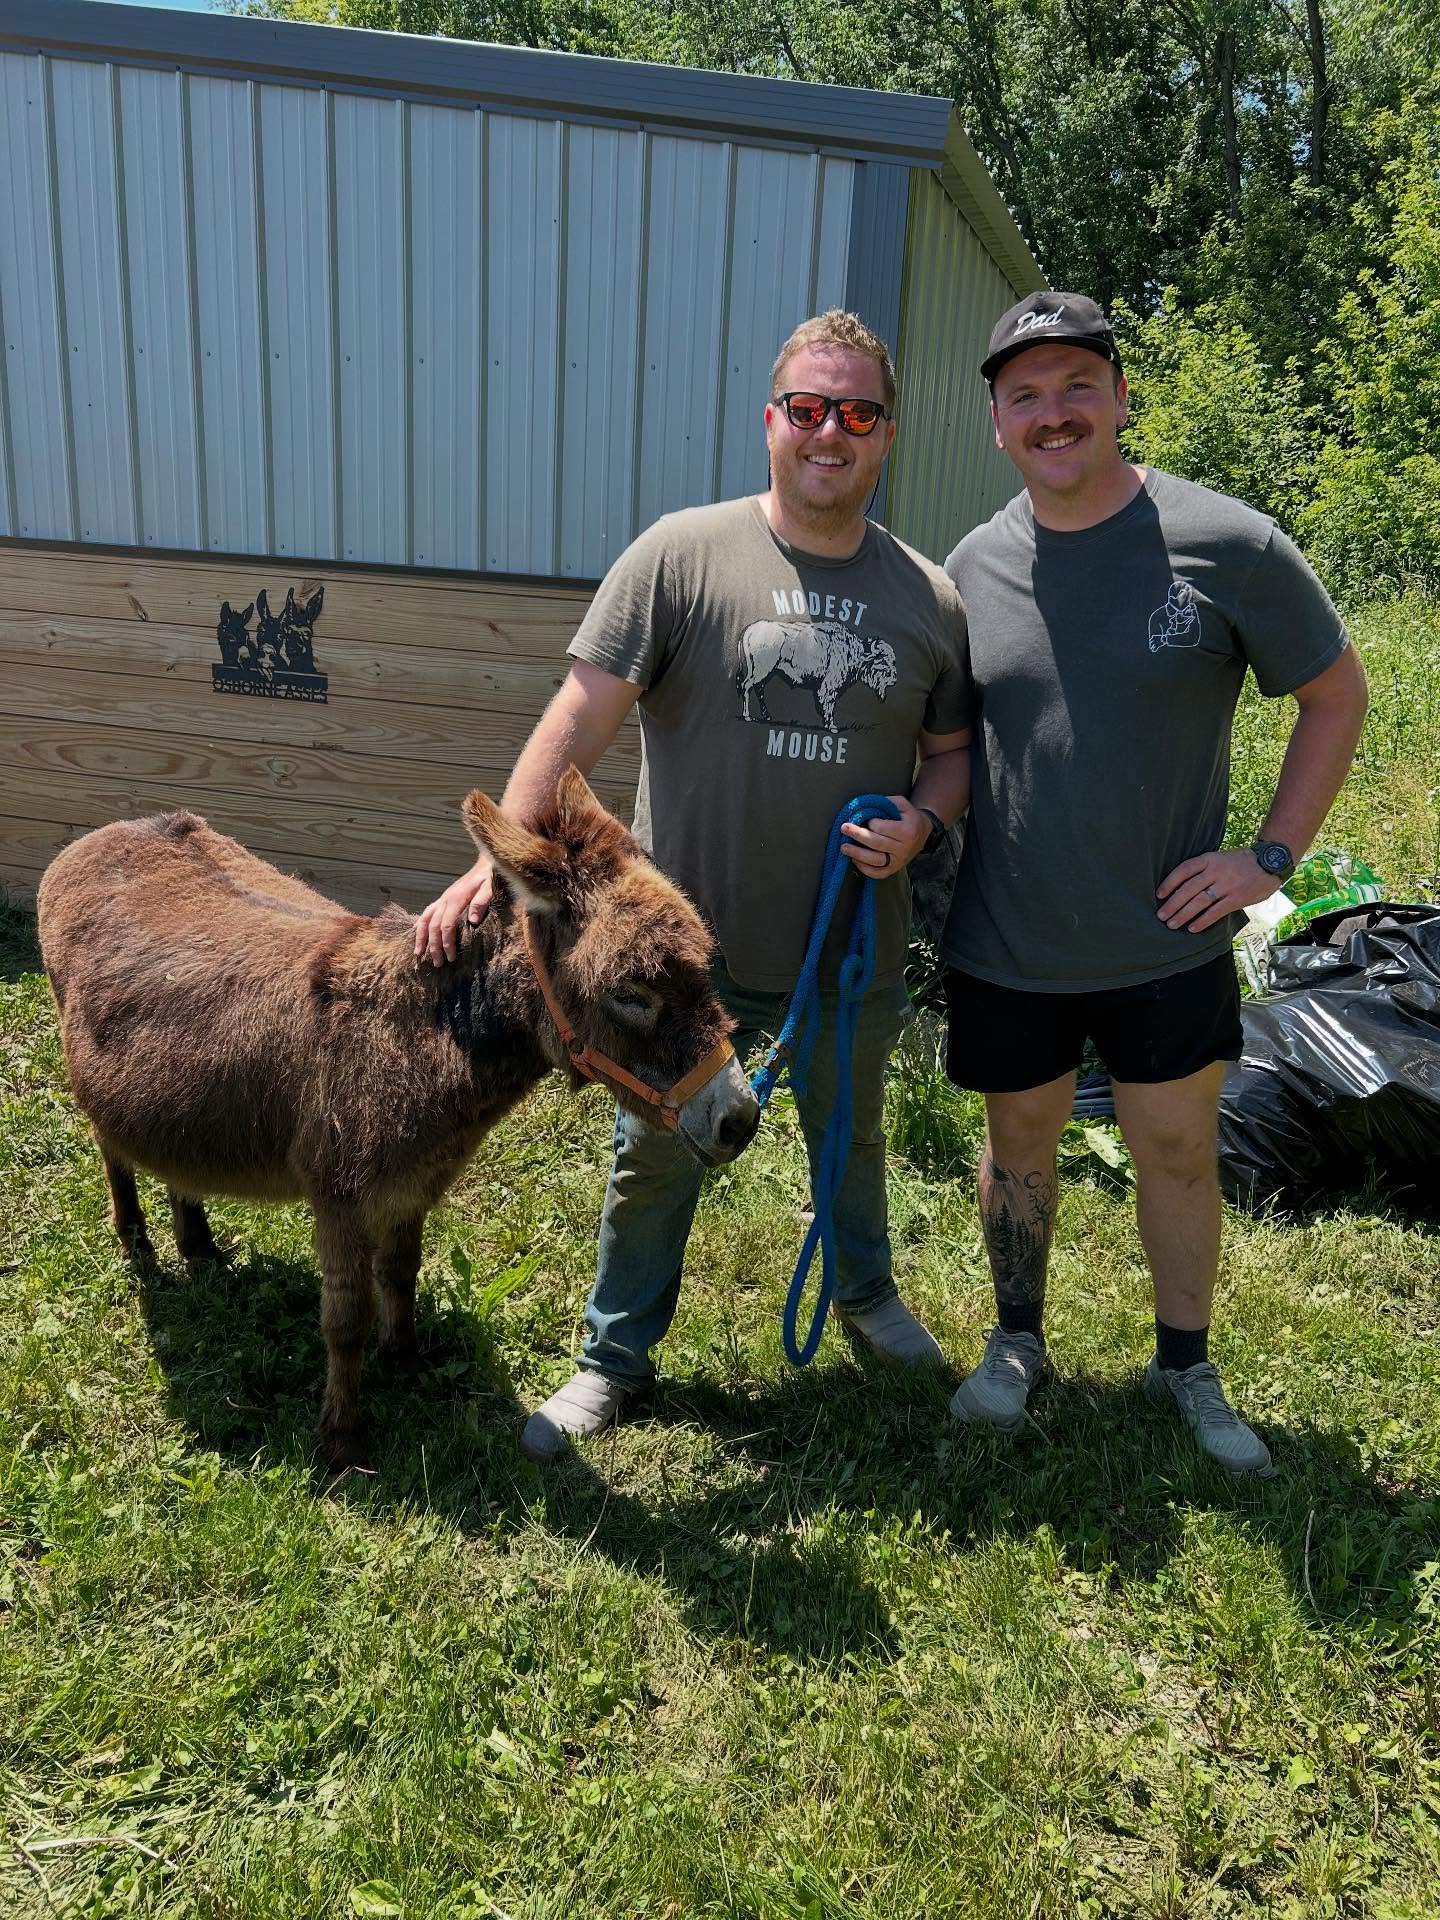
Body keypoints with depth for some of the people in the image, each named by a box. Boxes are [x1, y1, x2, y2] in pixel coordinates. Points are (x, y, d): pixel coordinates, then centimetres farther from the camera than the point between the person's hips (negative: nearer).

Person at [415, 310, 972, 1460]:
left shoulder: (931, 599, 1)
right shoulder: (683, 555, -9)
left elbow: (954, 748, 11)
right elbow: (582, 718, -13)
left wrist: (921, 824, -10)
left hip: (854, 955, 3)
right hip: (689, 946, -2)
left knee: (850, 1137, 25)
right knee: (656, 1160, 13)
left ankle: (867, 1291, 54)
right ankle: (616, 1358, 36)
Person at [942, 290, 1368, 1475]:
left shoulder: (1227, 545, -10)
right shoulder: (973, 566, -1)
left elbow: (1337, 693, 0)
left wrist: (1273, 856, -7)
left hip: (1167, 941, -2)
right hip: (1006, 944, 2)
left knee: (1178, 1150, 12)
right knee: (1019, 1142, 17)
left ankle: (1186, 1365, 35)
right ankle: (1017, 1341, 39)